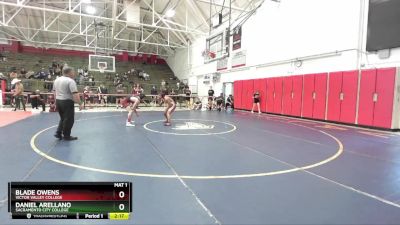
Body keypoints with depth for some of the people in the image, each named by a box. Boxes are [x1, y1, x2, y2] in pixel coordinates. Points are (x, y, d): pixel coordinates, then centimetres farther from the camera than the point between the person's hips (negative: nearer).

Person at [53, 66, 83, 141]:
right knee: (69, 119, 3)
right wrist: (80, 103, -18)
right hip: (67, 102, -8)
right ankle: (66, 136, 10)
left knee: (63, 118, 22)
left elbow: (54, 91, 19)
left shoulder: (57, 80, 12)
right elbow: (75, 94, -21)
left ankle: (58, 133, 19)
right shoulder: (70, 81, -14)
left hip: (58, 101, 8)